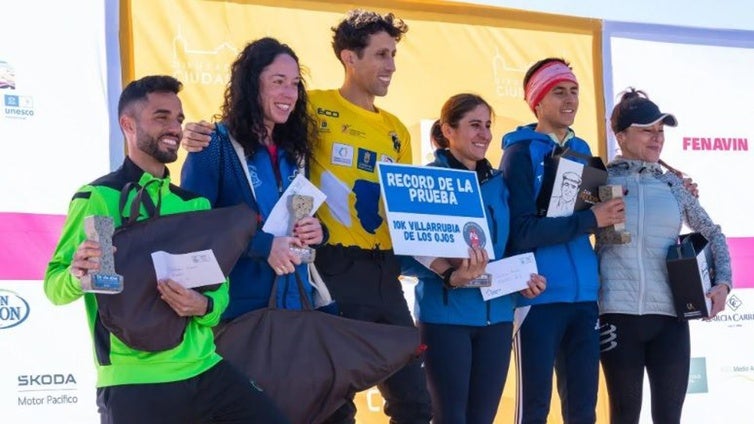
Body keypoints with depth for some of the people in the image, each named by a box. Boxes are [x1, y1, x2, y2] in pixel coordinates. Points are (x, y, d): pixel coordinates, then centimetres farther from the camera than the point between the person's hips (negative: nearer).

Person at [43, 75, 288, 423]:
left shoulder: (195, 204, 14)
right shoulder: (97, 199, -3)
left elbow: (219, 286, 12)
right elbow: (54, 284, -7)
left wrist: (204, 306, -11)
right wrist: (78, 275, -29)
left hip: (205, 370, 5)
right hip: (133, 383, -5)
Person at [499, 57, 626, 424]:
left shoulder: (582, 151, 14)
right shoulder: (521, 153, -5)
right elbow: (522, 231, -14)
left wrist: (608, 214, 1)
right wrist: (590, 220, -18)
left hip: (584, 294, 6)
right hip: (539, 296, -6)